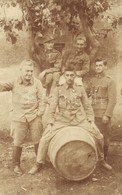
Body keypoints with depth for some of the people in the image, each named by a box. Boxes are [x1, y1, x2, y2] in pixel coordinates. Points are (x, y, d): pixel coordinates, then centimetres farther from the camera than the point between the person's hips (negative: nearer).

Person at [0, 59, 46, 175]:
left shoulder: (37, 83, -2)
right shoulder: (14, 83, -2)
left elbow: (41, 99, -1)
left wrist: (39, 113, -6)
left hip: (34, 117, 1)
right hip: (19, 118, 0)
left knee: (38, 141, 8)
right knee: (17, 143, 5)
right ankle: (16, 165, 24)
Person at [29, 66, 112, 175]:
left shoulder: (81, 89, 4)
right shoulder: (58, 90, 0)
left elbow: (87, 106, 7)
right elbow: (52, 107, -2)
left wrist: (91, 121, 1)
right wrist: (50, 123, -8)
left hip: (79, 120, 1)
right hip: (62, 120, -1)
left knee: (98, 136, -3)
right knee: (45, 138, -13)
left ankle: (102, 160, 23)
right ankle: (38, 164, 7)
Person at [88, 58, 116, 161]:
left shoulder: (110, 81, -4)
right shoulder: (92, 80, 11)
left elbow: (112, 100, -9)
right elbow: (88, 95, 16)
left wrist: (107, 115, -15)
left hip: (103, 115, -4)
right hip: (92, 113, 4)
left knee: (104, 137, 5)